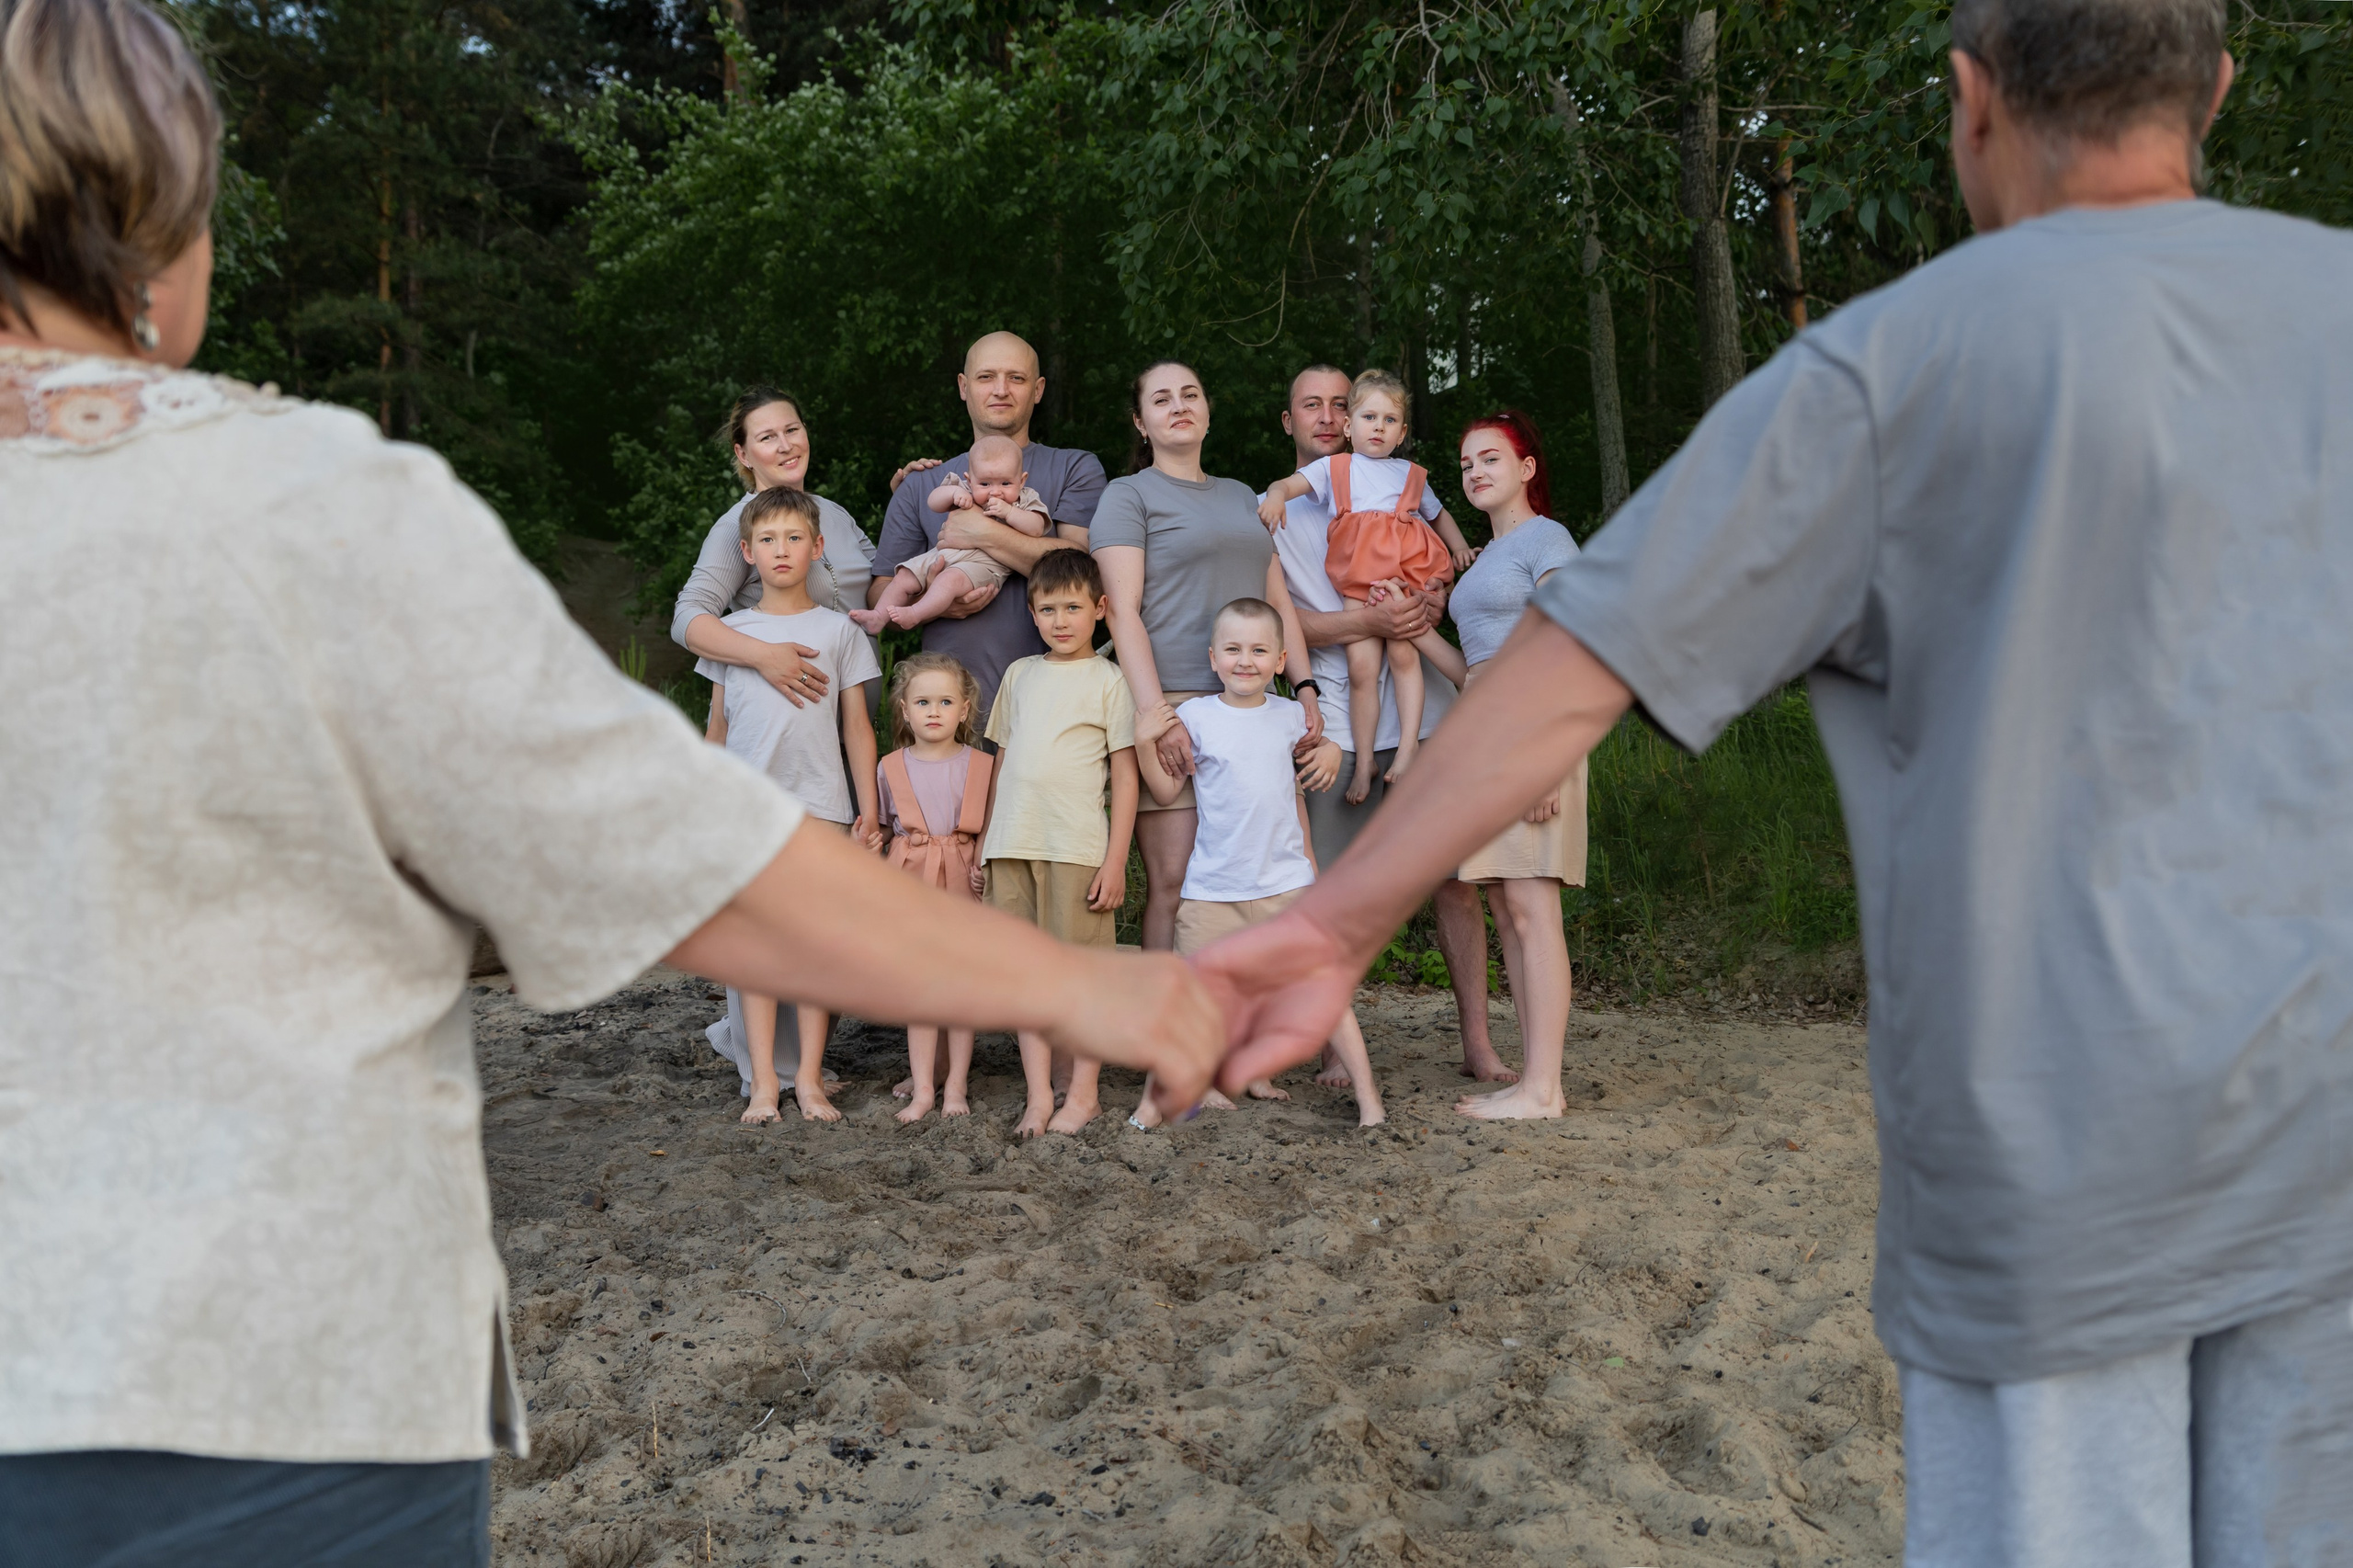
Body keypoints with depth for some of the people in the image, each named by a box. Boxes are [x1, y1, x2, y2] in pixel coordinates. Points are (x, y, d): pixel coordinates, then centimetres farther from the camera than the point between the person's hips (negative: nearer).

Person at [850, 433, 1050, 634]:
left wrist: (1008, 512, -21)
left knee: (951, 579, -35)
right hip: (942, 555, 7)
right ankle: (879, 617, -2)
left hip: (984, 563, -6)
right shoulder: (965, 491, 14)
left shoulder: (1025, 501, 4)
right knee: (903, 578, -2)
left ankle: (914, 614, -38)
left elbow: (1036, 528, -11)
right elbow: (933, 501, 10)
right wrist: (954, 492, -9)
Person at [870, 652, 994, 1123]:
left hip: (963, 887, -1)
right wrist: (874, 843, -4)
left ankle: (956, 1084, 13)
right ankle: (922, 1087, 10)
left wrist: (987, 869, -11)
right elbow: (884, 828, 16)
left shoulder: (982, 766, 1)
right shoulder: (891, 767, 5)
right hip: (912, 884, 1)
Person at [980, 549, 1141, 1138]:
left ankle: (1084, 1093, 10)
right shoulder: (1019, 674, 14)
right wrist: (983, 839, 14)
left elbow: (1124, 777, -2)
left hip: (1078, 846, -4)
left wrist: (1116, 860, -8)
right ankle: (1038, 1095, 10)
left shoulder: (1107, 680, 1)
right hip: (1013, 845, 4)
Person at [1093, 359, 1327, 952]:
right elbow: (1123, 613, -7)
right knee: (1171, 882, -8)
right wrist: (1156, 715, -18)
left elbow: (1278, 600, 23)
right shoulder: (1129, 496, 5)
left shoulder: (1241, 497, 24)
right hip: (1174, 703, -5)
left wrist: (1306, 691, 9)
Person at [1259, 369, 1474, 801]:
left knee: (1403, 652, -18)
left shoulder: (1412, 475, 22)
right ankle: (1364, 764, 1)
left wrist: (1459, 546, 18)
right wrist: (1276, 494, -19)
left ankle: (1409, 745, -11)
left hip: (1407, 573, 1)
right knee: (1361, 666, -8)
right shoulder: (1335, 468, 17)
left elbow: (1438, 514, 35)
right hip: (1357, 582, -1)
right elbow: (1292, 482, 4)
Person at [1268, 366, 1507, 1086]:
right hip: (1338, 720, -2)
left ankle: (1478, 1043, 9)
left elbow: (1440, 575, 14)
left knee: (1456, 877, 0)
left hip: (1424, 710, 2)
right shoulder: (1271, 511, 10)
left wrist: (1429, 602, -11)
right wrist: (1369, 621, -18)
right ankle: (1334, 1047, 10)